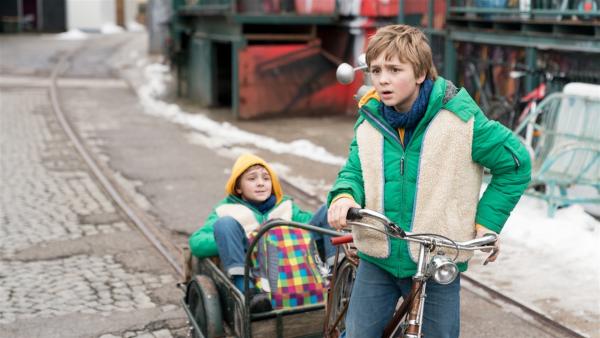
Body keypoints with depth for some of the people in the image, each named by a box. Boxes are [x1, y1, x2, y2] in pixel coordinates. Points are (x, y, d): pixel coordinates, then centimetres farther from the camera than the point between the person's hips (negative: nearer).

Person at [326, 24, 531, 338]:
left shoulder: (458, 117, -13)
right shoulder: (370, 120, -1)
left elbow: (515, 163, -3)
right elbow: (354, 170, 5)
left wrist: (486, 223, -6)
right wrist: (344, 196, -19)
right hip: (378, 259, 3)